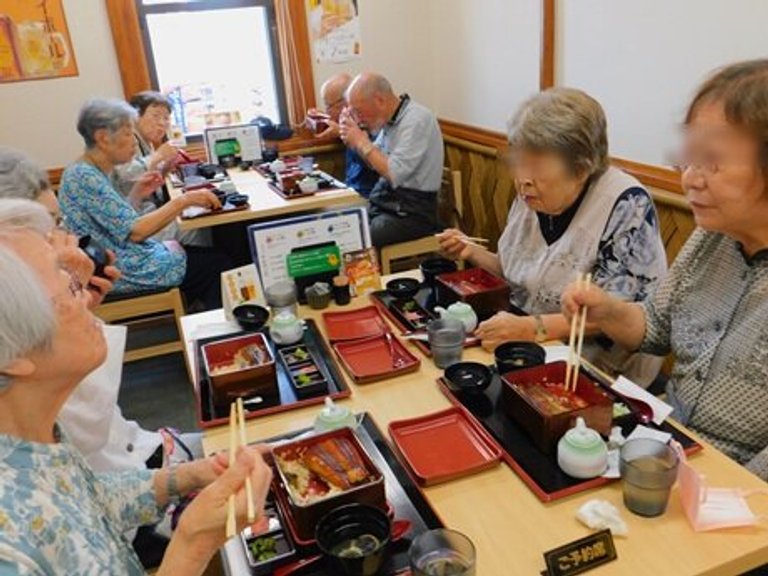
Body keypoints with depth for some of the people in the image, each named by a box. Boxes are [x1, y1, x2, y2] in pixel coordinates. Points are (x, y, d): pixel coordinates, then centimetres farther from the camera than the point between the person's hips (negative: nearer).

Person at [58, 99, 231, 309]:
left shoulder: (92, 172, 10)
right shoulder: (86, 177, -20)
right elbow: (134, 231, -25)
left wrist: (136, 194, 4)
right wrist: (184, 200, -22)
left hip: (124, 258, 10)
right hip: (123, 272, -10)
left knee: (212, 256, 12)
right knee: (218, 262, -3)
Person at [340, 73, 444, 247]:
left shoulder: (417, 120, -16)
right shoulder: (390, 118, 9)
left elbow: (394, 174, -23)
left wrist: (362, 141, -13)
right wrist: (354, 140, 0)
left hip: (412, 211, -8)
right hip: (383, 201, 8)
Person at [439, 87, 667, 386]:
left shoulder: (626, 204, -18)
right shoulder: (531, 198, 3)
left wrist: (533, 327, -31)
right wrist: (474, 253, -2)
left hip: (600, 369, -6)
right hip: (525, 352, 7)